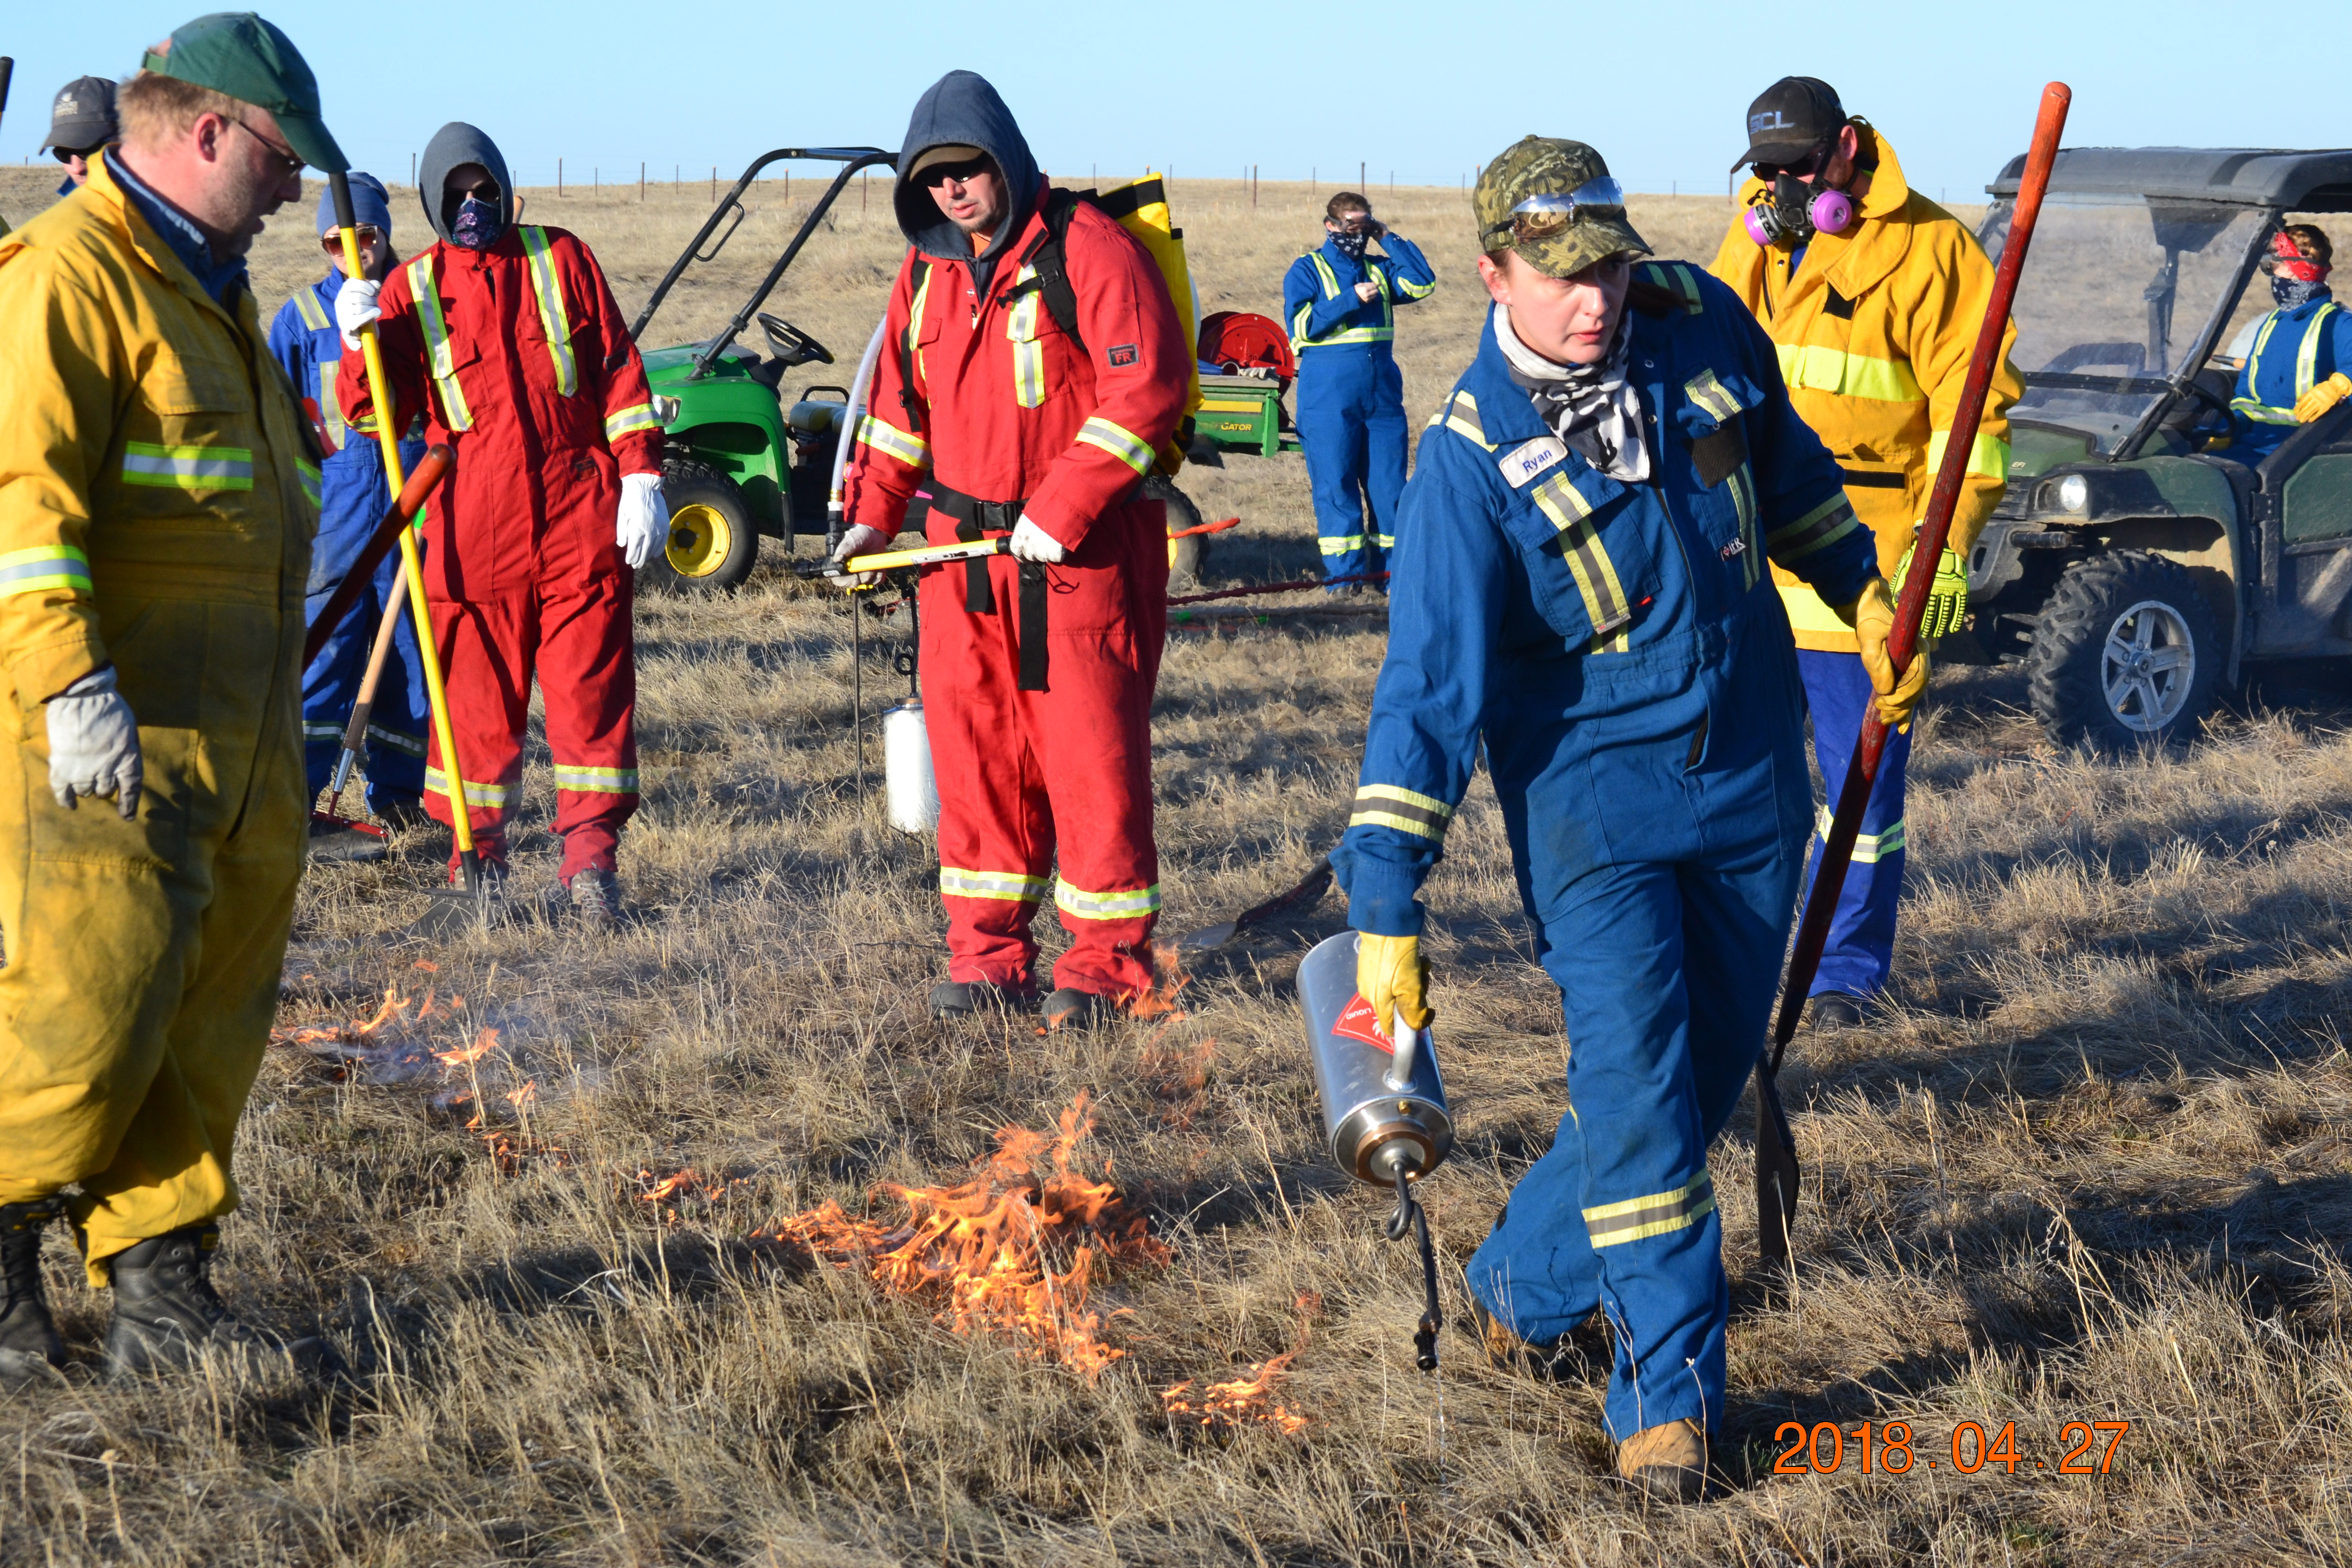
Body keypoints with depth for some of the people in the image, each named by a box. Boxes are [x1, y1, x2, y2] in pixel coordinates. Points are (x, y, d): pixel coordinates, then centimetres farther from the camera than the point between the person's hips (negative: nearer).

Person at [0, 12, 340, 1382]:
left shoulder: (209, 288, 22)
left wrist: (282, 713, 28)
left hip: (239, 738, 9)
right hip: (112, 741, -9)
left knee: (211, 1025, 8)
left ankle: (160, 1291, 14)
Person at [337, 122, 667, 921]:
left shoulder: (560, 261, 10)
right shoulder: (411, 289, 8)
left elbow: (619, 371, 9)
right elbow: (373, 417, 3)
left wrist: (641, 476, 1)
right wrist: (360, 343, -16)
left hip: (580, 518, 0)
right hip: (472, 529, 0)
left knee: (589, 683, -2)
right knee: (476, 688, 5)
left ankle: (591, 847, 0)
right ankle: (477, 846, 16)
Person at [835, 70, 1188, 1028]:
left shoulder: (1086, 251, -11)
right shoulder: (928, 271, 11)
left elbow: (1144, 391, -17)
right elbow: (901, 398, 22)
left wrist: (1058, 514, -20)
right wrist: (874, 511, 9)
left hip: (1082, 553, -6)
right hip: (962, 549, 7)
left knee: (1091, 751, -3)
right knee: (972, 743, 7)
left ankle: (1107, 960, 7)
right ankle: (989, 952, 16)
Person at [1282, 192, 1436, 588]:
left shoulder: (1379, 270, 16)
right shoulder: (1307, 270, 4)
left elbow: (1421, 284, 2)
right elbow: (1301, 325, -9)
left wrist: (1390, 239, 3)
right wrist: (1351, 299, -15)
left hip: (1383, 394, 4)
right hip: (1328, 398, -4)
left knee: (1388, 482, 3)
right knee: (1335, 485, -4)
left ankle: (1391, 568, 9)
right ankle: (1345, 572, 1)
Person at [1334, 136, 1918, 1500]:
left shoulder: (1704, 326, -6)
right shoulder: (1470, 460, -19)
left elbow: (1785, 463, 17)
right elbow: (1426, 690, -21)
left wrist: (1865, 594, 17)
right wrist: (1387, 916, -24)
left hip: (1752, 775, 5)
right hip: (1592, 790, -5)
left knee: (1712, 1066, 12)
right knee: (1637, 1081, -14)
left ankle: (1528, 1282, 31)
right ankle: (1670, 1392, -4)